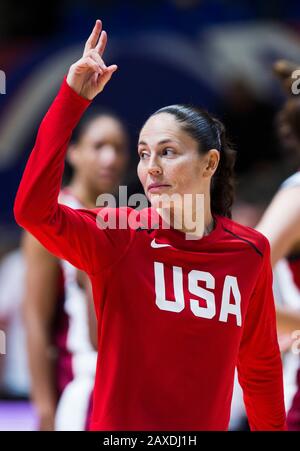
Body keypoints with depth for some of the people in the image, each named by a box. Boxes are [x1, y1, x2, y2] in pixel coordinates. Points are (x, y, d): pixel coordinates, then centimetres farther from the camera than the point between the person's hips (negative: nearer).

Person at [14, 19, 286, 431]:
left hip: (208, 423, 2)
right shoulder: (119, 238, -10)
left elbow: (260, 365, 8)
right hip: (120, 424, -2)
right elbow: (33, 209, -27)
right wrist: (73, 98, -29)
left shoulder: (250, 251, -3)